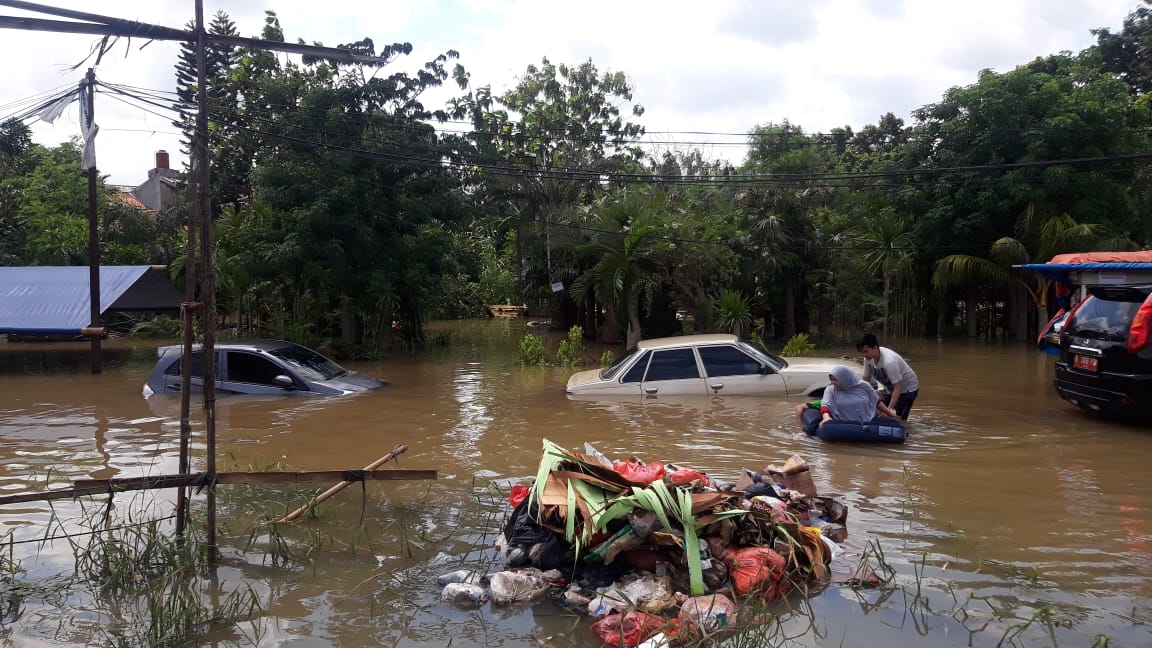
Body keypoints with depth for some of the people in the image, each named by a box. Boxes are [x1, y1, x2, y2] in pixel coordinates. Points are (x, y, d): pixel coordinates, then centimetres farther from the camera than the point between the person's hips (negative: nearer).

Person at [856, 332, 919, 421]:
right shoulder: (868, 359, -14)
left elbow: (897, 388, -32)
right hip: (890, 388, 7)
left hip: (907, 388, -7)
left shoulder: (889, 362, -36)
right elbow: (866, 380, -3)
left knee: (900, 419, -17)